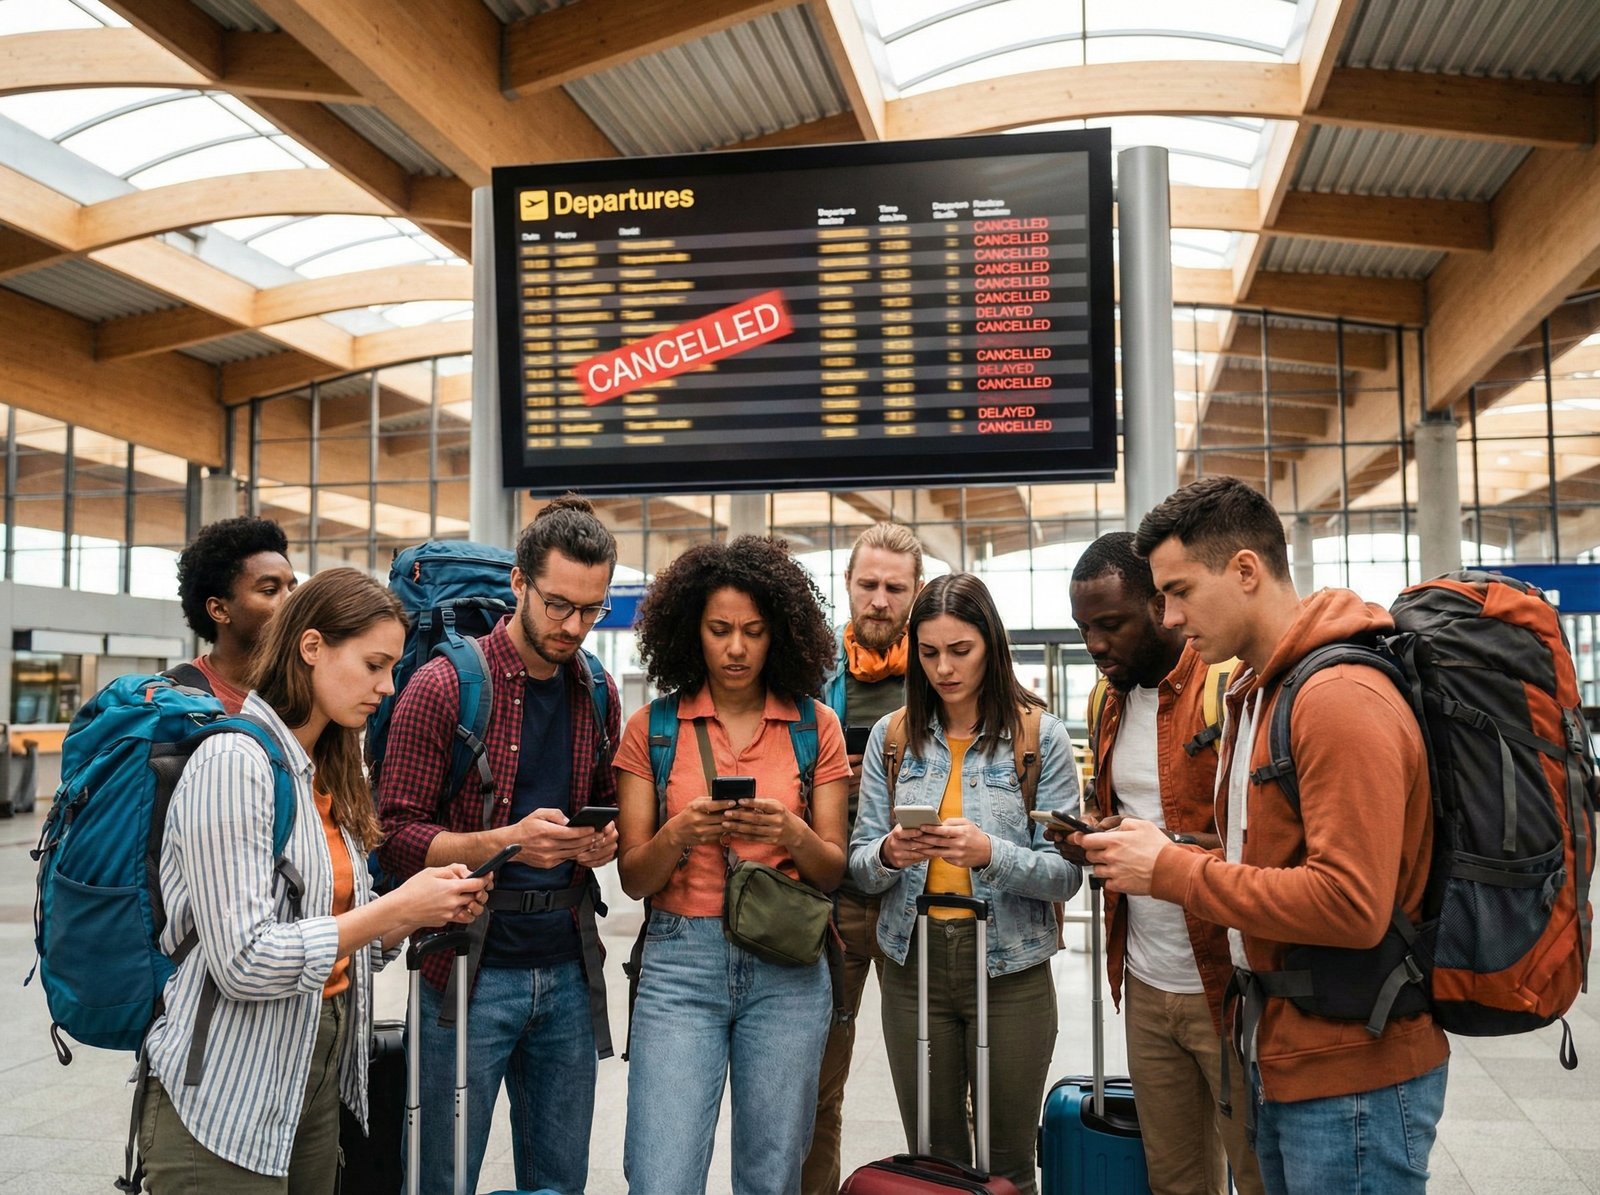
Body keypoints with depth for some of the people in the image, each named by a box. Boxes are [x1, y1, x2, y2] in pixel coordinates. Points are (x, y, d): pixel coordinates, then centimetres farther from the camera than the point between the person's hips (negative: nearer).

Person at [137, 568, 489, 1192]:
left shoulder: (327, 775, 10)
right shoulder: (233, 762, -17)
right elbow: (244, 963, -23)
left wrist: (429, 907, -4)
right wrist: (397, 907, -19)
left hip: (319, 1083, 8)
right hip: (228, 1109, -8)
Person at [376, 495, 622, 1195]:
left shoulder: (599, 694, 8)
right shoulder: (443, 686, -9)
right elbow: (398, 837, -11)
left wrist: (605, 841, -3)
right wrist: (504, 842, -26)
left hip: (569, 970, 5)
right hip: (472, 970, -5)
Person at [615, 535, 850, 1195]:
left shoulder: (815, 727, 4)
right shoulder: (652, 728, 3)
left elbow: (833, 871, 5)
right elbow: (633, 879, 2)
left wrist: (791, 833, -16)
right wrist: (678, 833, -18)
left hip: (787, 971, 1)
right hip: (680, 965, -1)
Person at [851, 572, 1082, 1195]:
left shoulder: (1040, 735, -5)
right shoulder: (892, 736, 4)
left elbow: (1065, 873, -9)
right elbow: (859, 863, 3)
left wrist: (990, 853, -27)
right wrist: (888, 855, -20)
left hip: (1011, 970, -2)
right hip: (914, 963, 2)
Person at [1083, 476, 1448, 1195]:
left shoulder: (1342, 698, -20)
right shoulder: (1256, 693, 12)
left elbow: (1351, 904, -27)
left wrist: (1172, 871, -19)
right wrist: (1152, 857, 0)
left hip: (1352, 1077, -9)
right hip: (1281, 1057, 9)